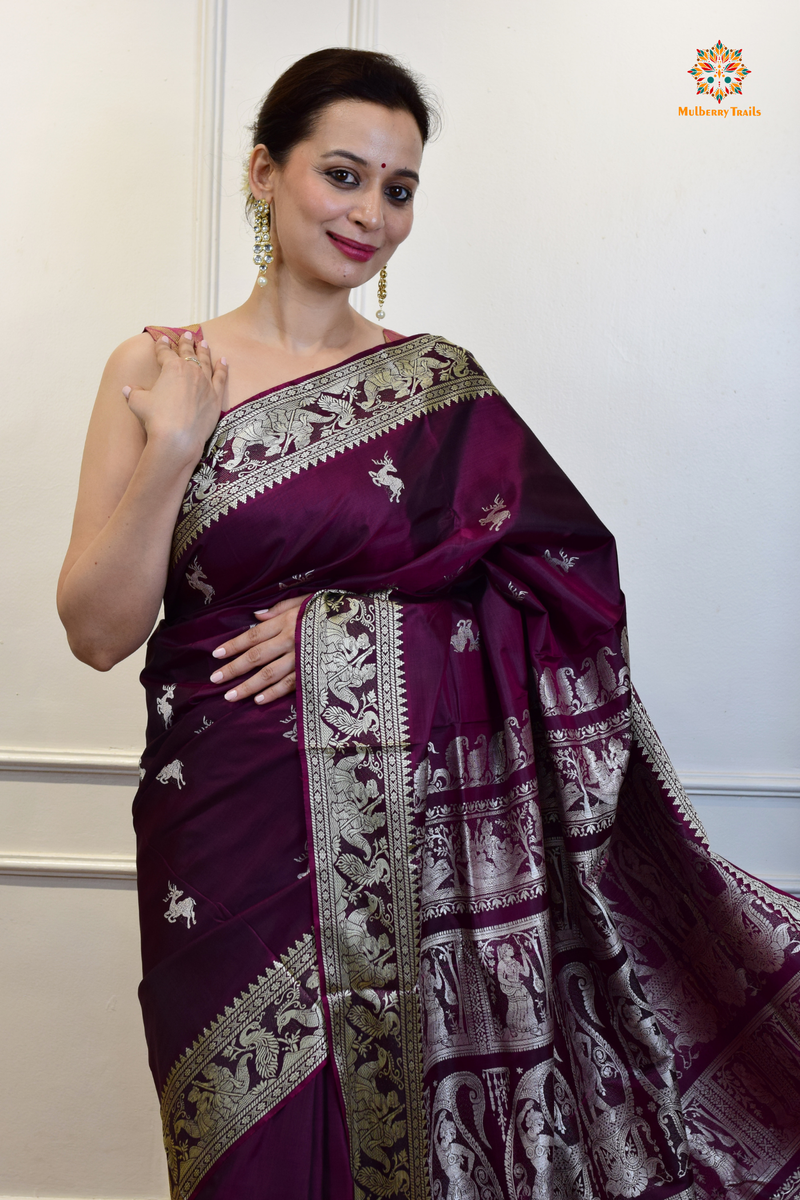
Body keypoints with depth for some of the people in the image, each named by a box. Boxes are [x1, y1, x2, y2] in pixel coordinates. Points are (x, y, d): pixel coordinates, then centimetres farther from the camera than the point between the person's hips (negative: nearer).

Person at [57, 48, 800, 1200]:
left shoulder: (439, 384, 5)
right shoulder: (157, 370, 2)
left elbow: (570, 578, -1)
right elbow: (99, 630, -2)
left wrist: (348, 624, -12)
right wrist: (172, 448, -15)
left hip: (427, 824, 1)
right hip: (235, 825, 0)